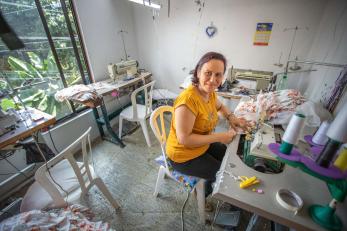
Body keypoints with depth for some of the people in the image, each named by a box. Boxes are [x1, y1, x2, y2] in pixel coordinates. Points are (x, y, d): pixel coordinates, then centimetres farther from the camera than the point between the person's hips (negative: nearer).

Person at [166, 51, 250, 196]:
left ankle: (210, 183, 43)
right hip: (184, 156, -8)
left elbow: (219, 107, 17)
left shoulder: (210, 92, -6)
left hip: (203, 145, 8)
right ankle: (207, 192, 36)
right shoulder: (188, 99, -33)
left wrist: (231, 118, -3)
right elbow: (184, 139, -32)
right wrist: (220, 137, -26)